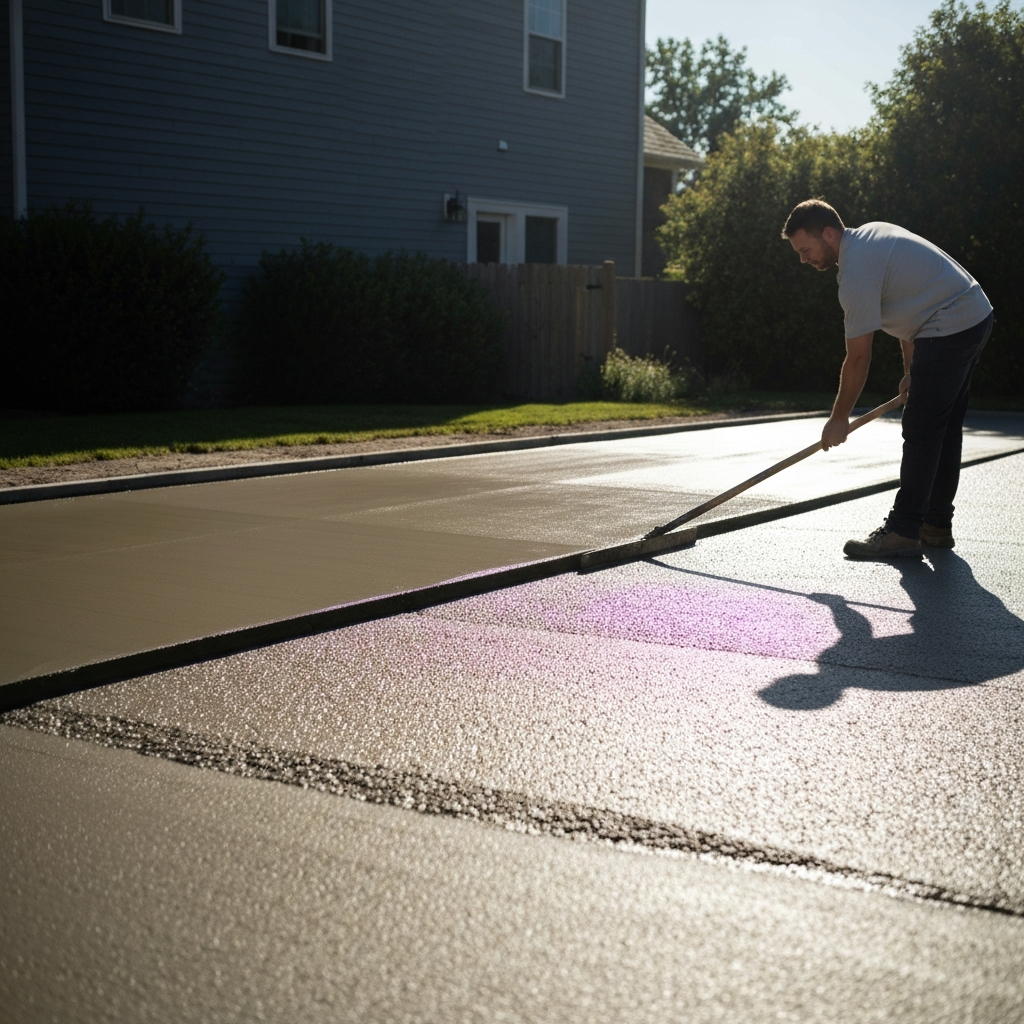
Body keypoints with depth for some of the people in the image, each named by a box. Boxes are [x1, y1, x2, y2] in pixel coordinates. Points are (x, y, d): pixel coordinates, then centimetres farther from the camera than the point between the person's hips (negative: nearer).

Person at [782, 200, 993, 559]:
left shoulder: (857, 274, -20)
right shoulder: (871, 233, 11)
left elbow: (858, 358, -15)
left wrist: (839, 419, -5)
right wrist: (911, 369, 19)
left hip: (949, 332, -11)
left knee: (920, 431, -9)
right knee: (944, 430, 13)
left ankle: (903, 532, -8)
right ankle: (936, 526, 19)